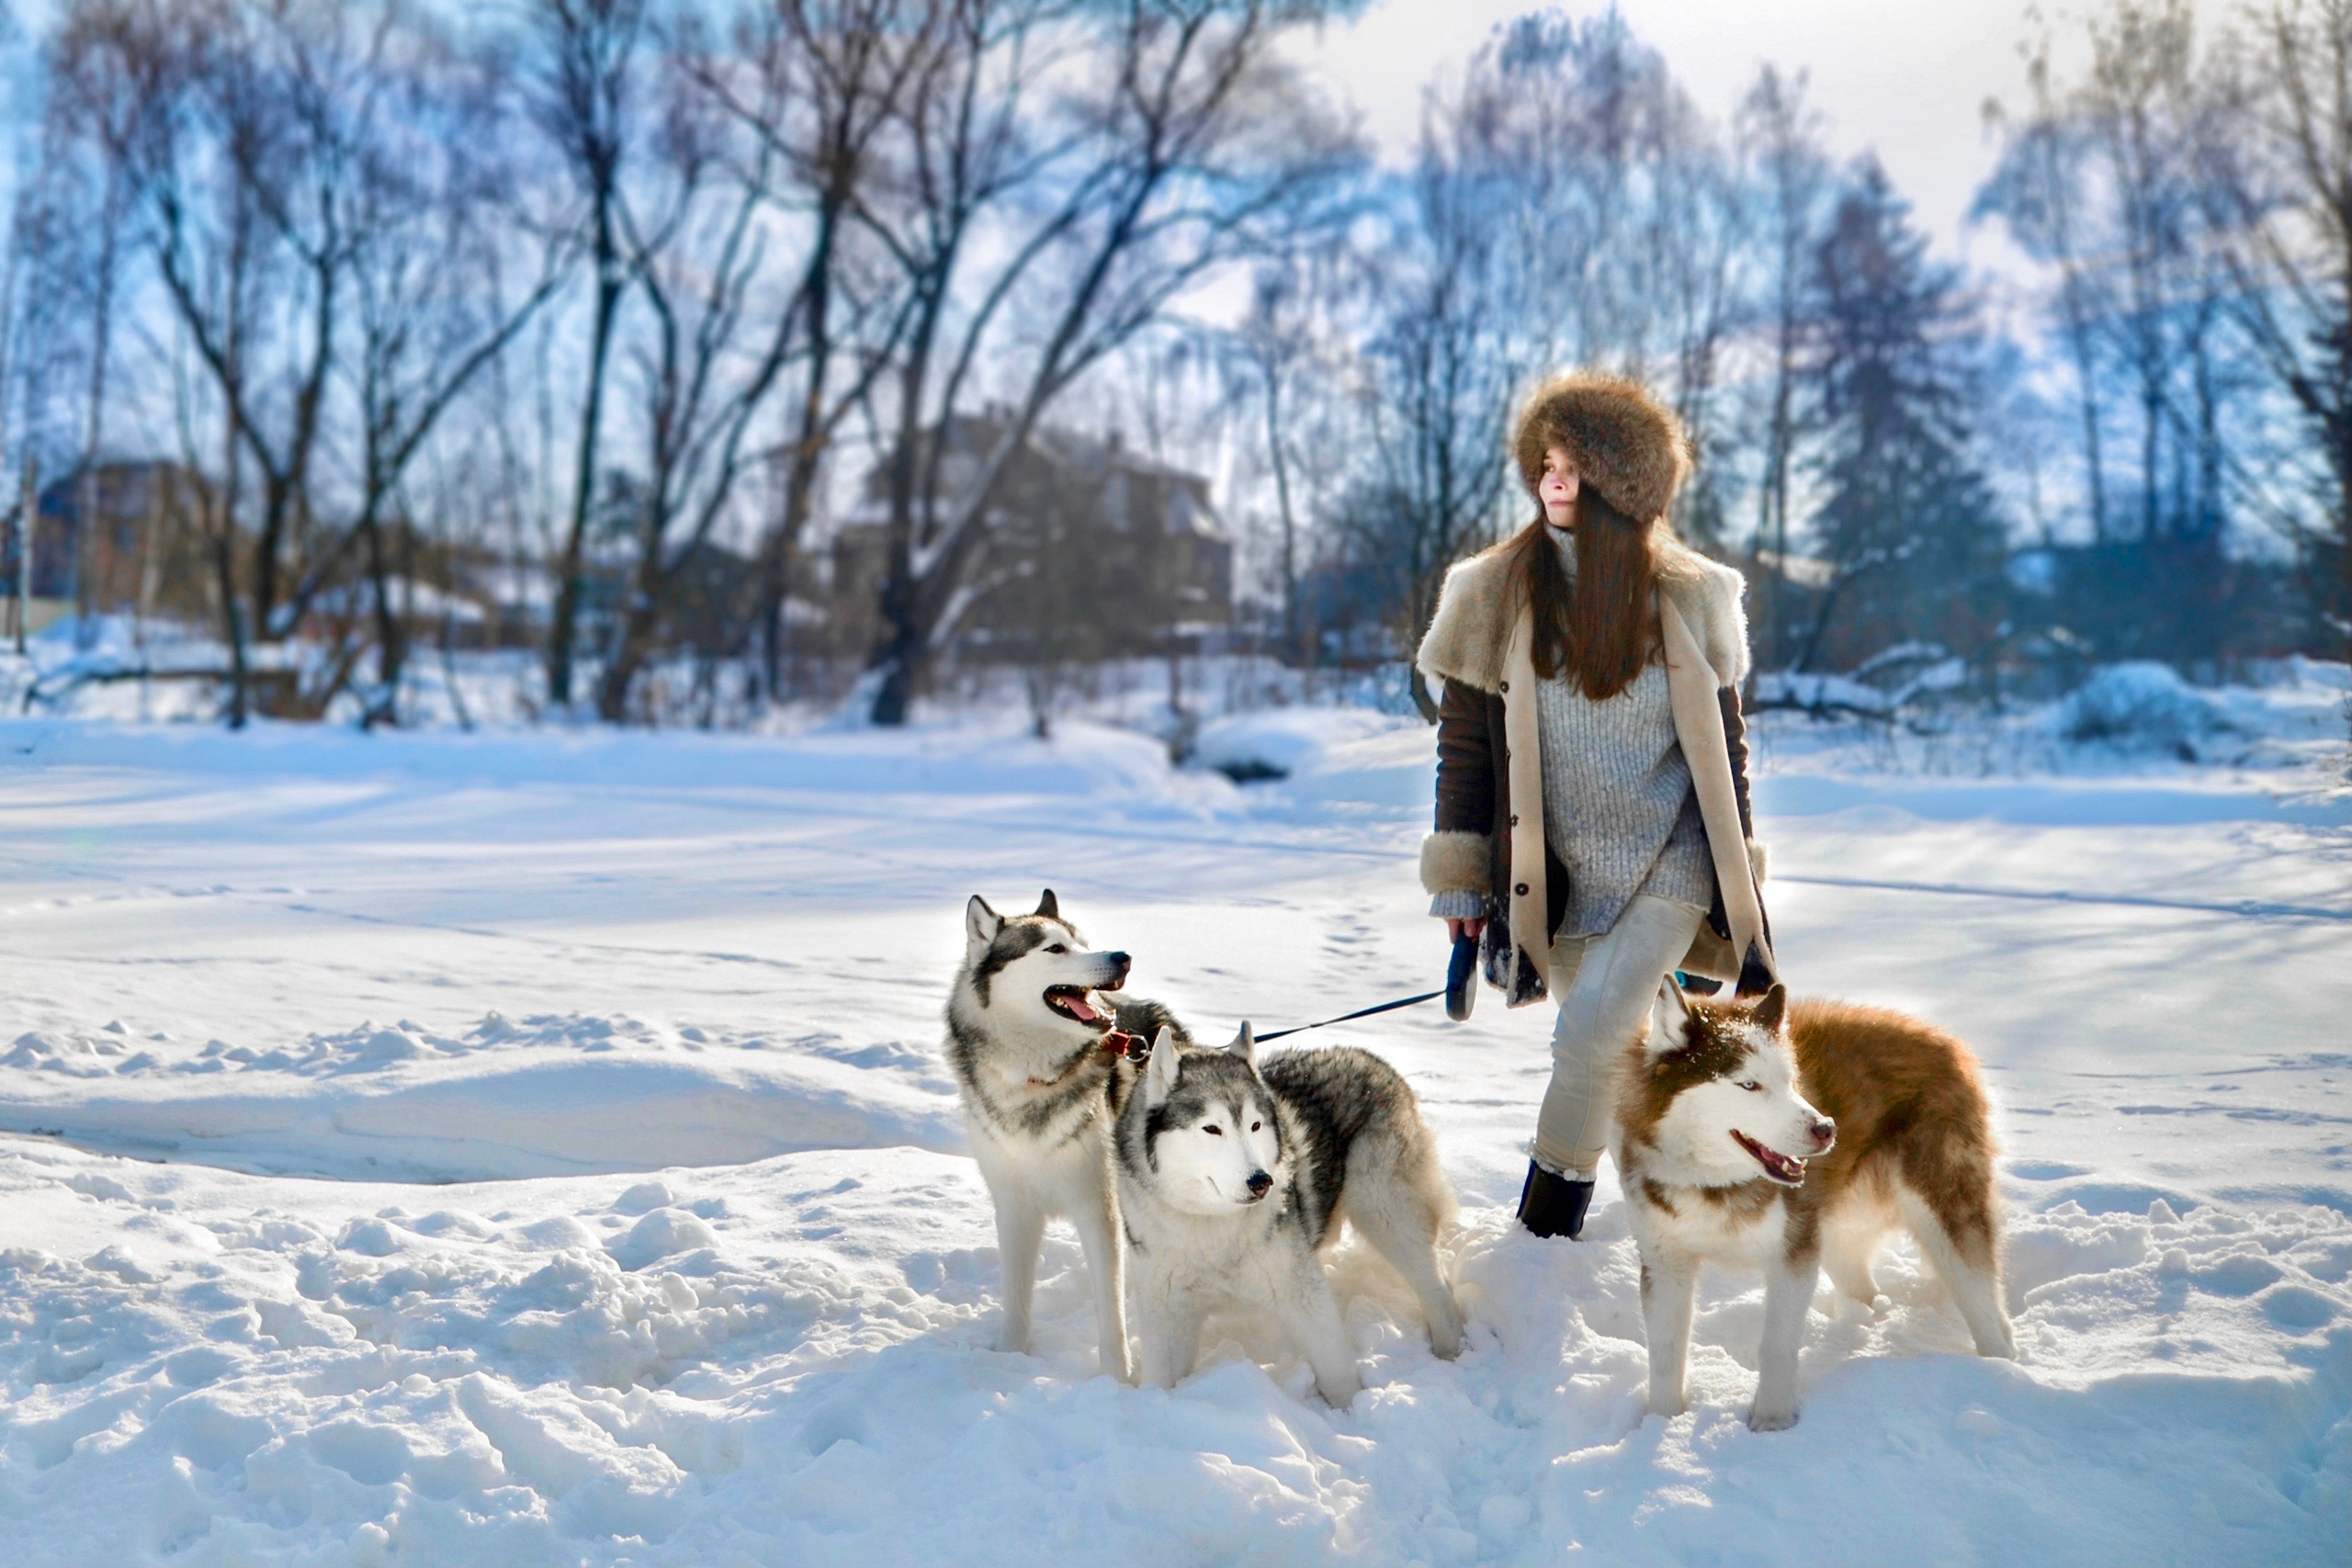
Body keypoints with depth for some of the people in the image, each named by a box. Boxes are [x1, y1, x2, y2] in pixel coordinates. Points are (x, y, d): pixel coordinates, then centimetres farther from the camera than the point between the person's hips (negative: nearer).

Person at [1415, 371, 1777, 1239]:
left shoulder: (1688, 596, -1)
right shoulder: (1495, 593, -2)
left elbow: (1723, 743, 8)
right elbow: (1464, 741, 1)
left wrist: (1742, 886, 9)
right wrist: (1460, 879, -2)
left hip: (1674, 857, -2)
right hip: (1562, 873, 2)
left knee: (1593, 1033, -19)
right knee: (1628, 1053, 12)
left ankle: (1545, 1227, -7)